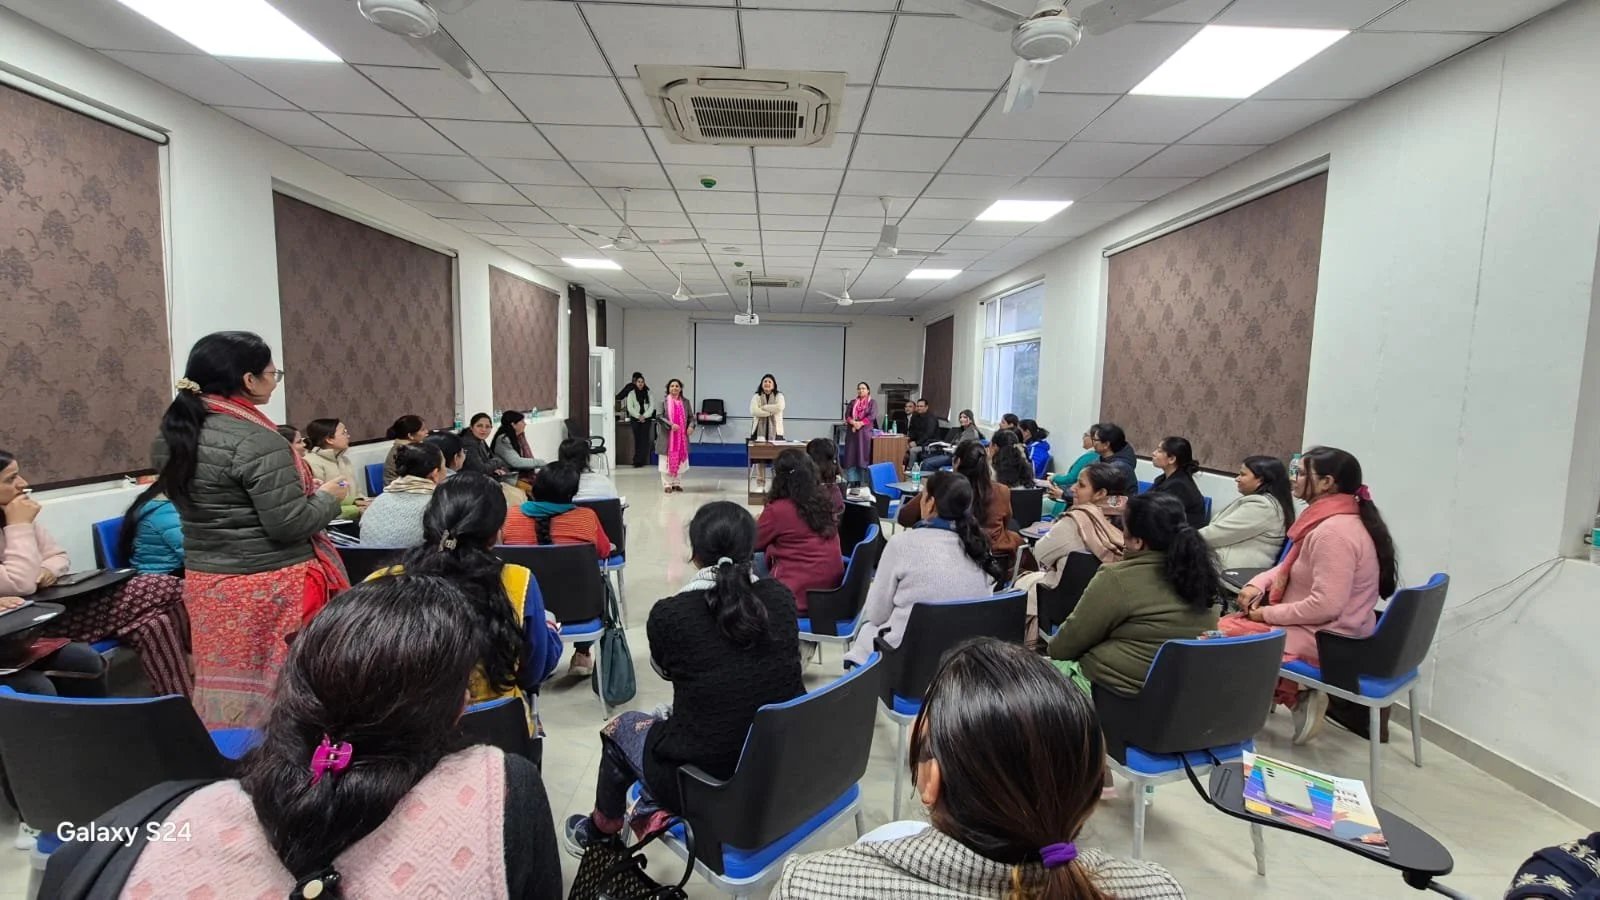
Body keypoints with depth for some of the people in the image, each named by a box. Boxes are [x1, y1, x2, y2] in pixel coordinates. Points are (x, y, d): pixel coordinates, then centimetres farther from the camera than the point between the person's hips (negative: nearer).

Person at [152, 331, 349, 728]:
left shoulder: (175, 434, 6)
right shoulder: (256, 440, -20)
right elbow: (289, 524, -21)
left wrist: (301, 488, 17)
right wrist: (327, 497, -4)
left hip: (207, 582, 8)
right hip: (269, 588, -8)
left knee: (228, 684, 17)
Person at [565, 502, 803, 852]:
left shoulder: (669, 614, -17)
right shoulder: (781, 598, -8)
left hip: (712, 786, -4)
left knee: (622, 725, 25)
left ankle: (601, 830, 49)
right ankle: (659, 807, 43)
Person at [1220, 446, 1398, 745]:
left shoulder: (1334, 531, -25)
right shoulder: (1326, 520, 7)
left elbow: (1325, 606, -29)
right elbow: (1290, 566, 18)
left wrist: (1268, 614, -17)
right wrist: (1257, 584, 0)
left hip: (1327, 639, -10)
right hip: (1325, 630, 10)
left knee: (1221, 633, -8)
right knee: (1229, 620, 13)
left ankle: (1294, 697, 3)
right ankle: (1298, 695, 8)